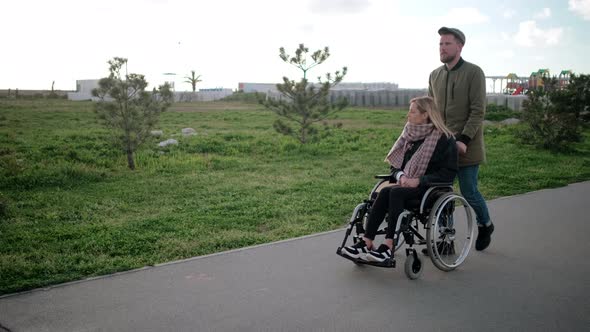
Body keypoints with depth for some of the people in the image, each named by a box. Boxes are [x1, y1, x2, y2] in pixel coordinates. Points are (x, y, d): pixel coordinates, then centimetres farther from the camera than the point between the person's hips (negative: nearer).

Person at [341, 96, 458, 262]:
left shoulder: (444, 138, -6)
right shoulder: (409, 134, 13)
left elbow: (449, 173, -11)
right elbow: (395, 164, 16)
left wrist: (418, 180, -19)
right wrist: (401, 176, -7)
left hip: (430, 188, -5)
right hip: (407, 184, 6)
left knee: (395, 192, -32)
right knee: (384, 192, -26)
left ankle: (388, 247, -34)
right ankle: (366, 243, -29)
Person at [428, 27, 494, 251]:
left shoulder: (474, 73, -6)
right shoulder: (435, 75, 11)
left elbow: (478, 111, -11)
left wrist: (464, 140, -19)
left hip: (466, 146, -5)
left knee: (469, 192, 1)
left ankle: (485, 225, 29)